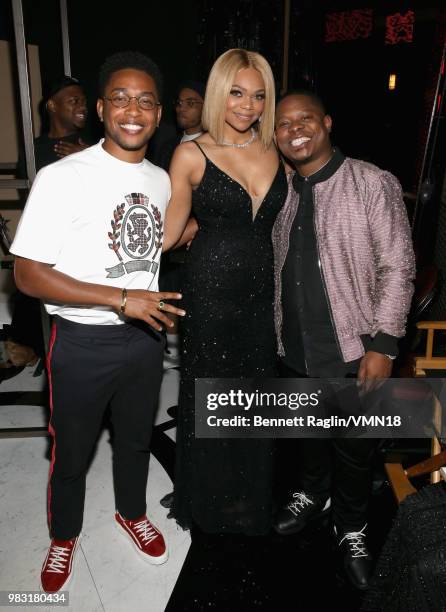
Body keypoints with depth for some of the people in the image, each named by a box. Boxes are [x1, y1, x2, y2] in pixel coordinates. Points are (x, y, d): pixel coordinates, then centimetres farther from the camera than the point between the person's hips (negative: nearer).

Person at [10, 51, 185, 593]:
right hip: (82, 342, -4)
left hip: (145, 336, 5)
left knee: (136, 438, 23)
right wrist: (121, 299, -23)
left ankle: (131, 513, 51)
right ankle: (63, 536, 45)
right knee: (71, 452, 16)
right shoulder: (62, 177, -17)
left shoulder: (161, 180, 3)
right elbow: (28, 274, -19)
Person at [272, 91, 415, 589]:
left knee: (353, 448, 14)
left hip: (351, 350, -4)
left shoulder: (374, 184, -10)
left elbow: (397, 267, -10)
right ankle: (312, 495, 52)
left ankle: (351, 530, 40)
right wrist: (270, 331, 9)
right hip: (292, 348, 4)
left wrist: (383, 343, -14)